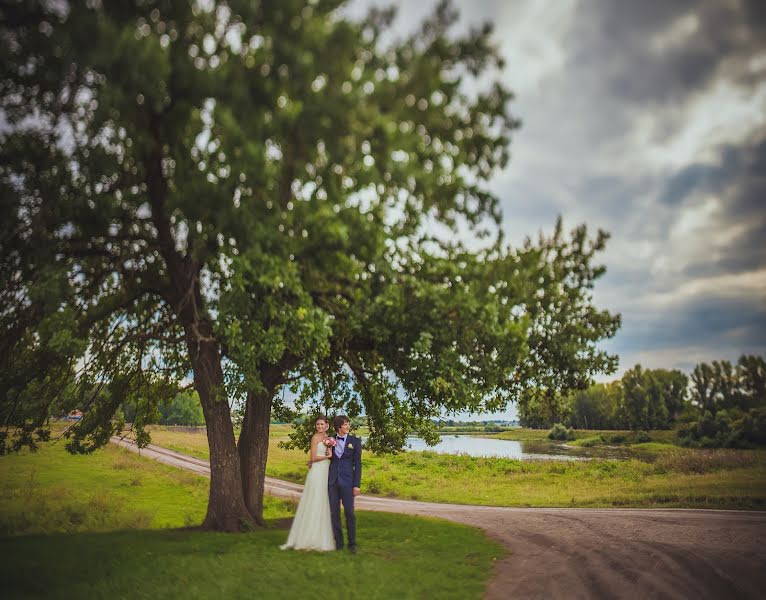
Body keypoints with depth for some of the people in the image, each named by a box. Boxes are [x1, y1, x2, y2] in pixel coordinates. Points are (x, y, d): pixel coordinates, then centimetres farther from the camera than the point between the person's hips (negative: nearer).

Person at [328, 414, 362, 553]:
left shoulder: (355, 441, 1)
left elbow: (357, 464, -1)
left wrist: (357, 485, -6)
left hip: (347, 481, -2)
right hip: (332, 480, 2)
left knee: (349, 512, -2)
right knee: (334, 513, 6)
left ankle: (352, 543, 11)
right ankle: (338, 543, 17)